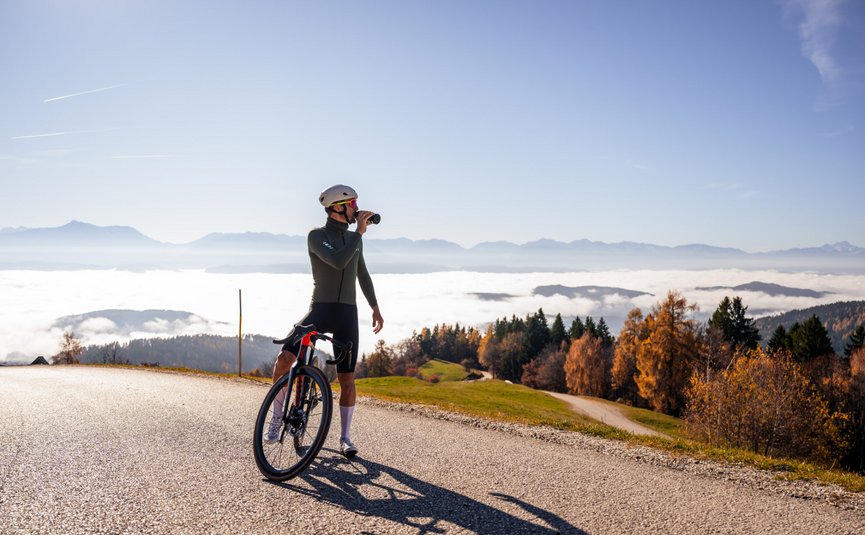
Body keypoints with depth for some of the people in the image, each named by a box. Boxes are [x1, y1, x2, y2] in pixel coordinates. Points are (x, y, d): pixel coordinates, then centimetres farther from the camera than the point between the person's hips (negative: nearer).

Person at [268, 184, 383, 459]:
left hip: (347, 315, 4)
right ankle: (277, 416, 0)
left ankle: (345, 436, 17)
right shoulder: (316, 236, -6)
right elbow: (338, 261, -23)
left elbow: (362, 274, 23)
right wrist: (359, 233, -19)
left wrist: (375, 308, 22)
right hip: (320, 310, -4)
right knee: (284, 358, -22)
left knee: (347, 379, 3)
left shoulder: (354, 238, 12)